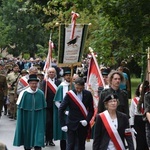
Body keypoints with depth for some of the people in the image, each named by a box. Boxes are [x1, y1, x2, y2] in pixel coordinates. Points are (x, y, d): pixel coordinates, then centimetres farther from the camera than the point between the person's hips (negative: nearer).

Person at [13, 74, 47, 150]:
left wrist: (43, 120, 3)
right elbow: (20, 108, -4)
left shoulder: (41, 94, -2)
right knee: (27, 135, 13)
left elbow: (44, 108, 4)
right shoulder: (24, 93, -7)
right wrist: (20, 122, -7)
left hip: (38, 120, 0)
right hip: (27, 119, 0)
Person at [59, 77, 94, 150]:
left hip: (83, 125, 2)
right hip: (71, 124, -2)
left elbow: (91, 110, 5)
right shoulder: (69, 94, -9)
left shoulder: (88, 94, -1)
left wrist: (87, 120, -11)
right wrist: (63, 124, -11)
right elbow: (61, 110, -7)